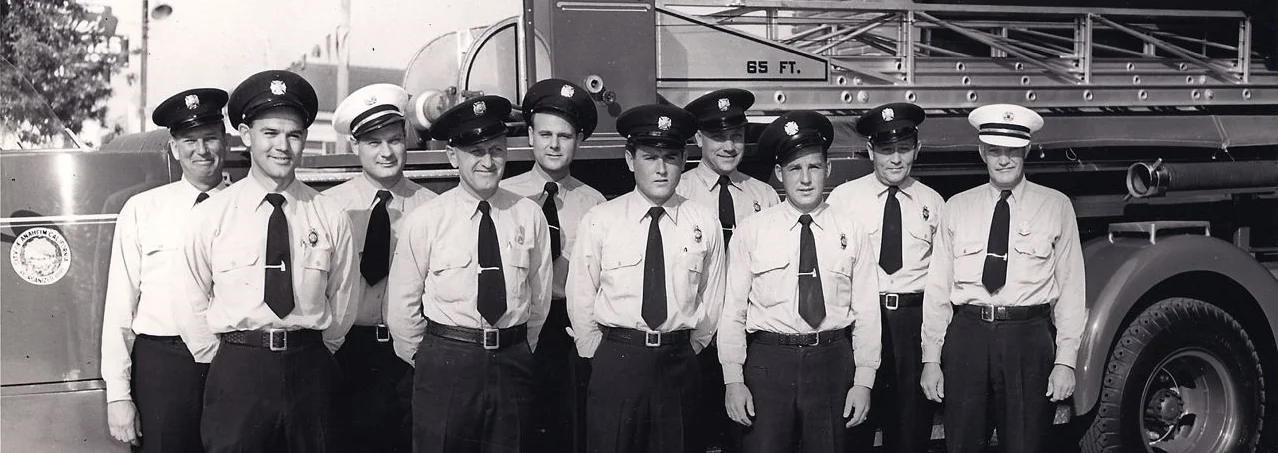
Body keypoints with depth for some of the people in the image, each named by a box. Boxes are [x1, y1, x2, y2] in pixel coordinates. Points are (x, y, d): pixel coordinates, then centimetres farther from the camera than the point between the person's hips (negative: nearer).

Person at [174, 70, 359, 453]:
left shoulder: (330, 219, 1)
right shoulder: (211, 215, -1)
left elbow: (341, 303, 9)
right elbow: (192, 303, 4)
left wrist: (315, 358, 9)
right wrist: (224, 364, 4)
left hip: (309, 370, 1)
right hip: (236, 371, -1)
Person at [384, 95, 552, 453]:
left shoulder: (529, 216, 2)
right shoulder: (425, 221, -5)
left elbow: (540, 296, 11)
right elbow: (402, 305, 1)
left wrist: (519, 353, 13)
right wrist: (428, 360, 7)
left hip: (512, 364, 2)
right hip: (445, 362, -2)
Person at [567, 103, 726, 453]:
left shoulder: (704, 224, 1)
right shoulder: (599, 221, -2)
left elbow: (711, 300, 8)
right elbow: (580, 298, 2)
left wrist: (686, 352, 10)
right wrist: (602, 357, 5)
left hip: (679, 362, 1)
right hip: (616, 359, -1)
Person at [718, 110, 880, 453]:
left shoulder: (851, 232, 4)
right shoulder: (751, 232, 1)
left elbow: (866, 312, 4)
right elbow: (733, 310, 0)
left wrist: (863, 381, -1)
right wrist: (733, 379, -5)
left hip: (832, 363, 1)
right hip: (768, 360, -1)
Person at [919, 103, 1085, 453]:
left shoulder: (1056, 207, 6)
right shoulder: (957, 208, 10)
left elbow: (1071, 287, 2)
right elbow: (938, 287, 8)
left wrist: (1066, 360, -4)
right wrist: (931, 358, 3)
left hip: (1029, 341, -1)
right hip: (967, 336, 2)